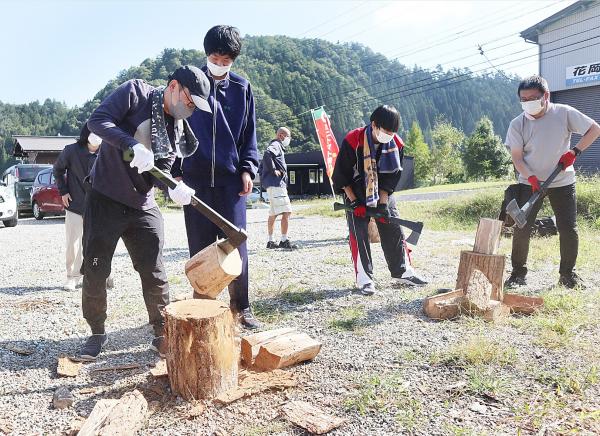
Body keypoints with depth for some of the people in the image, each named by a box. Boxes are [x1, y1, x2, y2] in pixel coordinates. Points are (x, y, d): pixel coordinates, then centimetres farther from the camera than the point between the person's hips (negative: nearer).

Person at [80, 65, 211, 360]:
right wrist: (133, 145, -33)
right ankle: (97, 333, 23)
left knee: (154, 272, 2)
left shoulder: (178, 129, 5)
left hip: (143, 206, 4)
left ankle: (163, 334, 15)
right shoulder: (135, 92, -9)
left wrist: (173, 187, -26)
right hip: (105, 200, -4)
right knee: (95, 270, 4)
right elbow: (97, 120, -19)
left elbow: (161, 170, -3)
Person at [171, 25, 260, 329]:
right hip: (195, 178, 0)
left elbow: (249, 133, 12)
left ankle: (240, 307, 12)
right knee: (200, 247, 4)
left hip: (230, 178, 0)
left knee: (236, 244, 0)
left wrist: (247, 168, 0)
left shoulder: (241, 88, 9)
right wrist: (175, 171, 1)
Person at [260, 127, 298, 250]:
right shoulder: (275, 145, -6)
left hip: (272, 185, 11)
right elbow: (267, 154, -30)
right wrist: (273, 170, -23)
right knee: (286, 212, -12)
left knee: (273, 214, 13)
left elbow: (262, 165, 30)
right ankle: (284, 241, -12)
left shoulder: (278, 147, 25)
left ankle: (270, 241, 18)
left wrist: (264, 180, 22)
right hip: (276, 184, -11)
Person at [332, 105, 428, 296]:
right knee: (359, 235, -8)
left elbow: (392, 176, -5)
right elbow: (341, 174, -16)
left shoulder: (396, 144, -12)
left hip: (383, 194, 4)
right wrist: (354, 202, -17)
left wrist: (383, 203, -14)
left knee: (394, 231, 4)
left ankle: (403, 272, 17)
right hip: (356, 195, -4)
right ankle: (364, 278, 0)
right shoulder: (353, 141, -24)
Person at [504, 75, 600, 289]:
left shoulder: (564, 113, -7)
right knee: (521, 228, -6)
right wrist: (531, 177, -21)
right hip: (530, 183, 0)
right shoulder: (517, 124, -7)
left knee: (568, 229, 2)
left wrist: (574, 151, -13)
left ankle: (568, 274, 21)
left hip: (562, 182, 0)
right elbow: (516, 156, -7)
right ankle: (518, 273, 8)